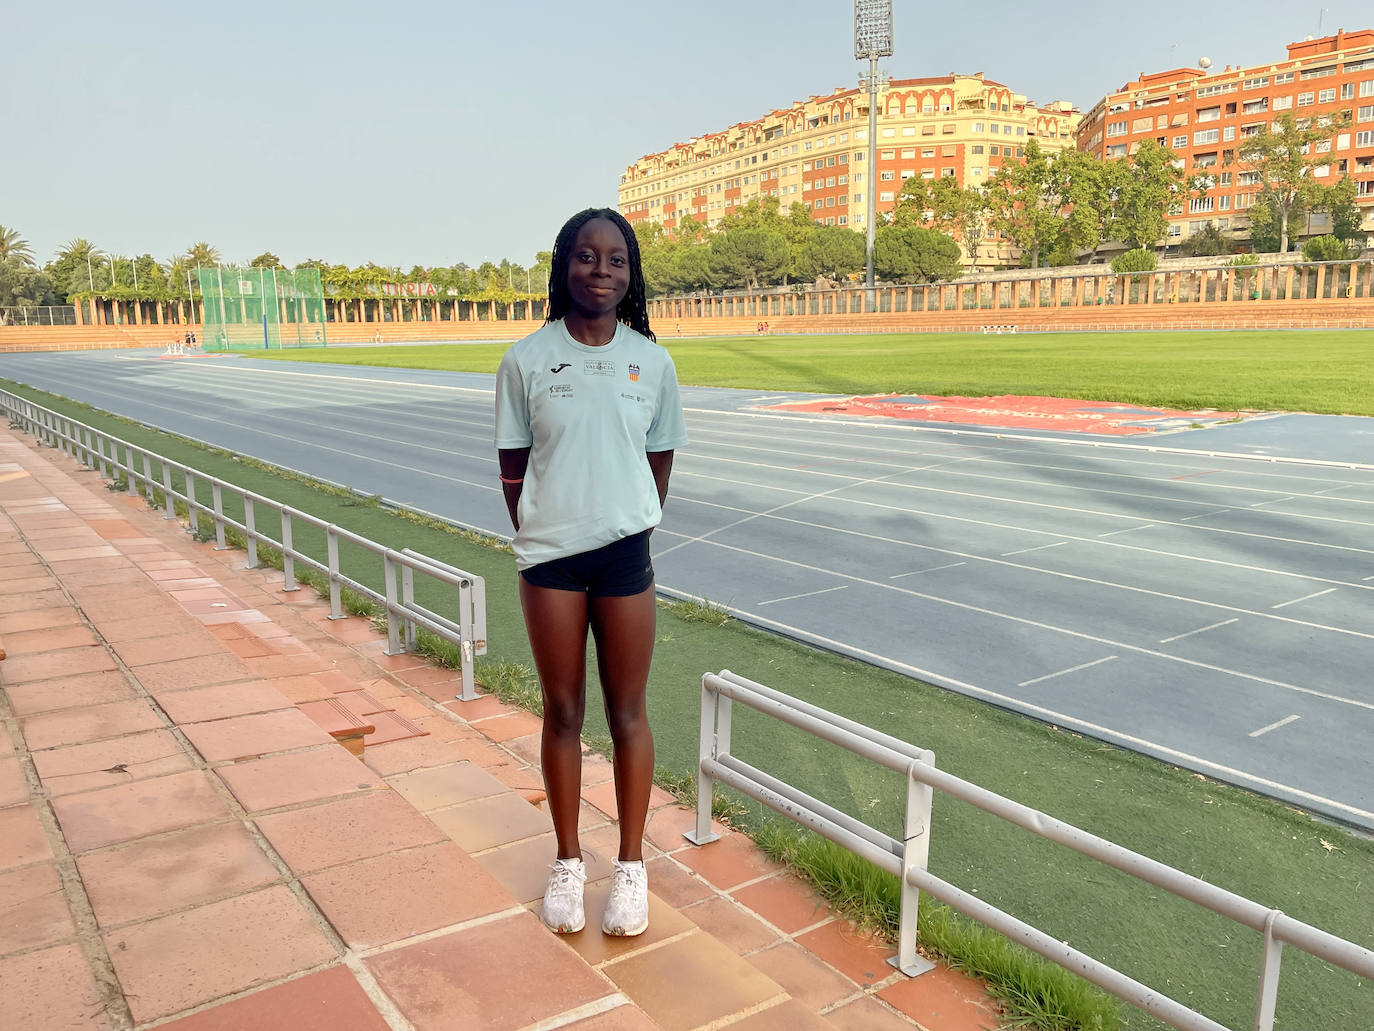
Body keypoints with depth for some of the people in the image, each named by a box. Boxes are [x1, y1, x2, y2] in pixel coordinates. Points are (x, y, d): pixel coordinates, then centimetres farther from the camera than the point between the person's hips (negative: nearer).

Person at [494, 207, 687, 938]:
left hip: (625, 555, 1)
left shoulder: (652, 362, 0)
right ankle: (568, 863, 29)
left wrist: (632, 528, 5)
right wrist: (536, 537, 0)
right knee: (562, 713, 11)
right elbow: (512, 466, 3)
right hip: (549, 557, 0)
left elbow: (659, 461, 8)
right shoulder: (526, 360, -3)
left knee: (628, 713, 9)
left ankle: (631, 867, 26)